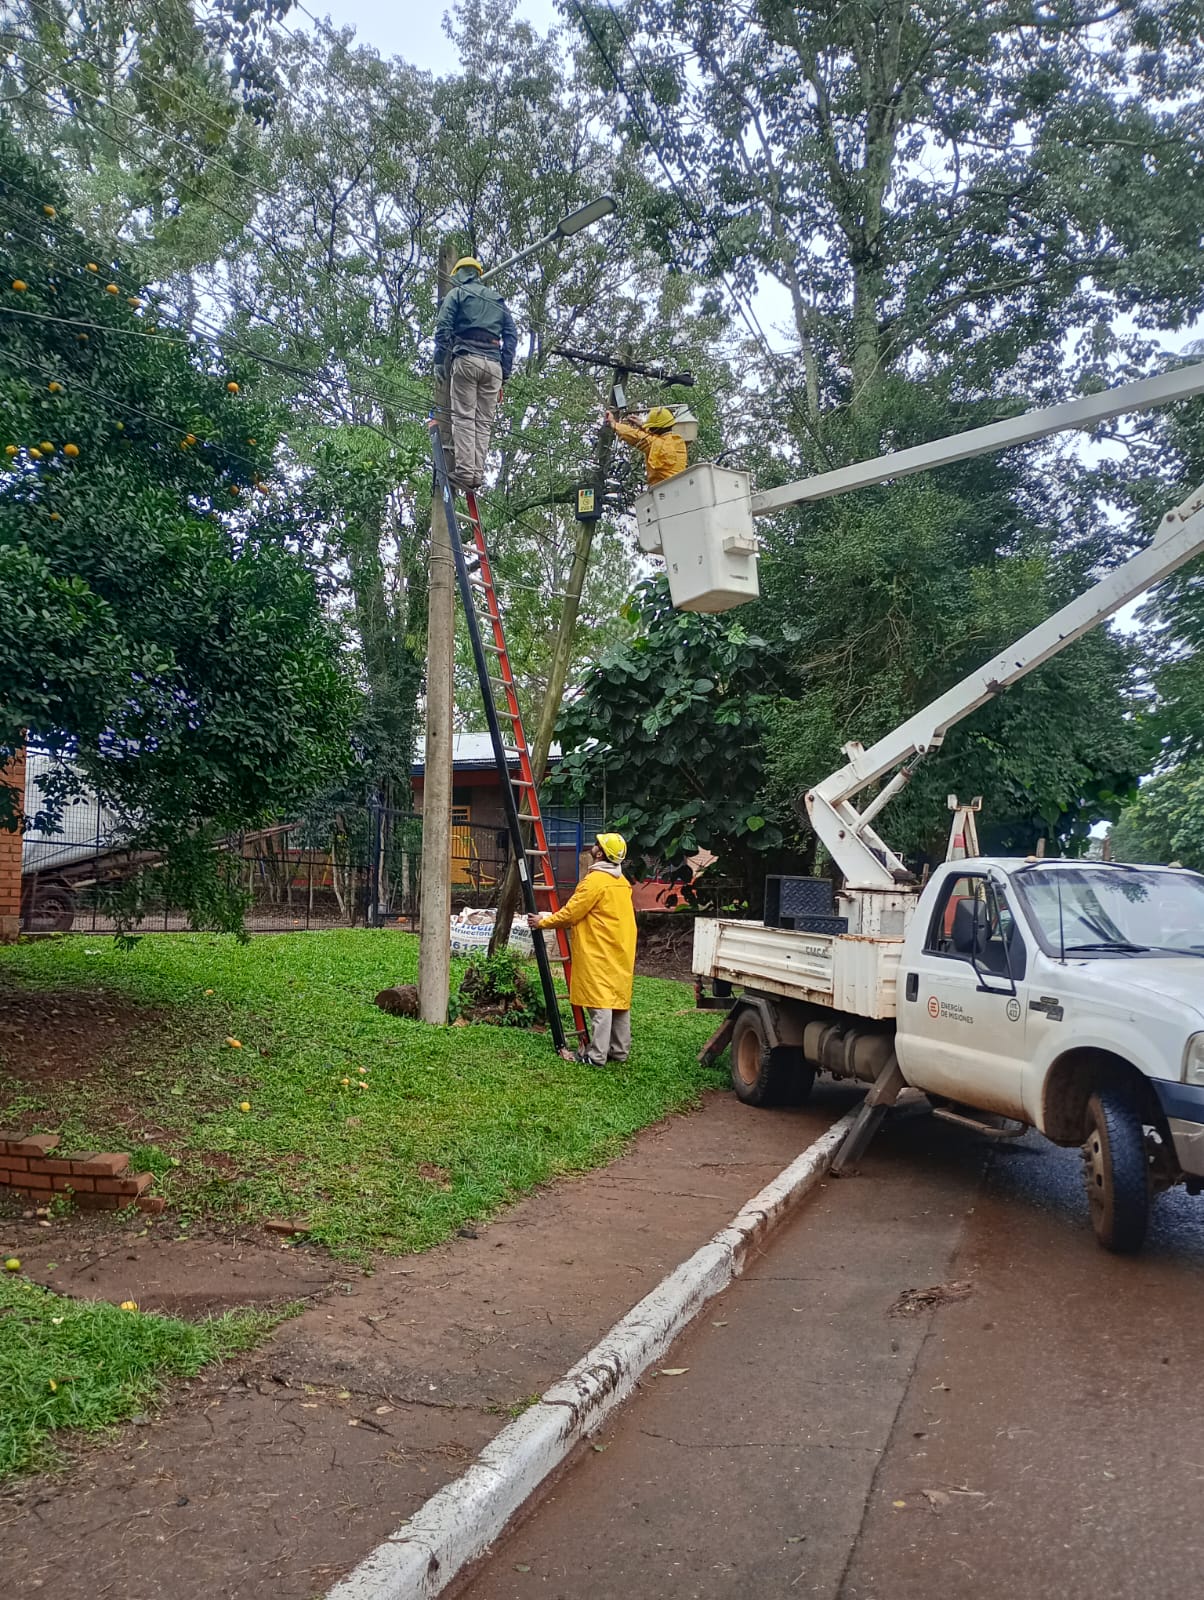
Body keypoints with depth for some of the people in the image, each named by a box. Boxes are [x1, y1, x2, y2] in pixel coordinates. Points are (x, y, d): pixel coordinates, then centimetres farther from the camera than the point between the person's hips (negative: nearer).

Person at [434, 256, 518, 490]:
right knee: (484, 421, 2)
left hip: (466, 359, -4)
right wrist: (505, 371, 10)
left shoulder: (456, 294, 11)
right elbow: (512, 335, 14)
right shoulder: (498, 300, 24)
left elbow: (443, 328, -2)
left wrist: (439, 361, -1)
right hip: (493, 363, 4)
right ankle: (478, 473, -6)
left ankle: (465, 470, -18)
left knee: (464, 416, -7)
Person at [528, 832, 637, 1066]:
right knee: (619, 999, 12)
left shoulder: (595, 880, -16)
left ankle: (596, 1055, -5)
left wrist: (543, 922, -1)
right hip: (621, 950, 9)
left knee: (600, 1002, -7)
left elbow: (570, 913, -13)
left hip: (599, 952, -8)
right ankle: (619, 1050, 18)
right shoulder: (622, 881, 12)